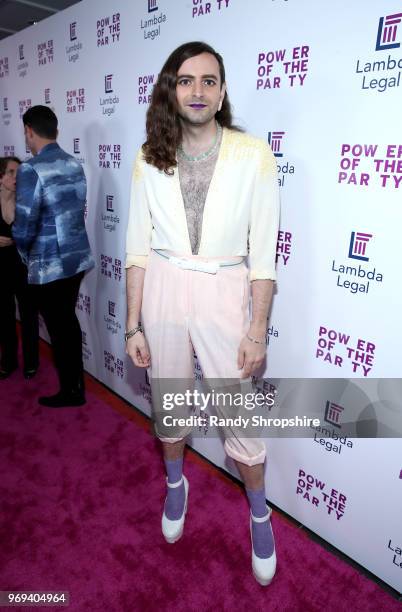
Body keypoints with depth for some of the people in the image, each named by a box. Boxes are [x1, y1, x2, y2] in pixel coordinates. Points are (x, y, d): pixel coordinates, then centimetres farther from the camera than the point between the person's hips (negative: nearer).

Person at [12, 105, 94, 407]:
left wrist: (26, 256, 4)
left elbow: (24, 228, -18)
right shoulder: (75, 165, 4)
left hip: (50, 265, -7)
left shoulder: (31, 170, -18)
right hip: (78, 257, 7)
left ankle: (71, 392, 24)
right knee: (69, 320, 21)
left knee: (58, 328, 8)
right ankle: (77, 381, 34)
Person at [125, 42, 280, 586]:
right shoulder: (149, 159, 1)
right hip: (162, 291, 3)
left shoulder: (253, 154, -6)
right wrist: (133, 325, 1)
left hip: (223, 294, -2)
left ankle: (259, 511, 38)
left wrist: (257, 330, -7)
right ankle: (175, 484, 50)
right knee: (167, 401, 19)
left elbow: (263, 251, -6)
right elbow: (138, 246, 2)